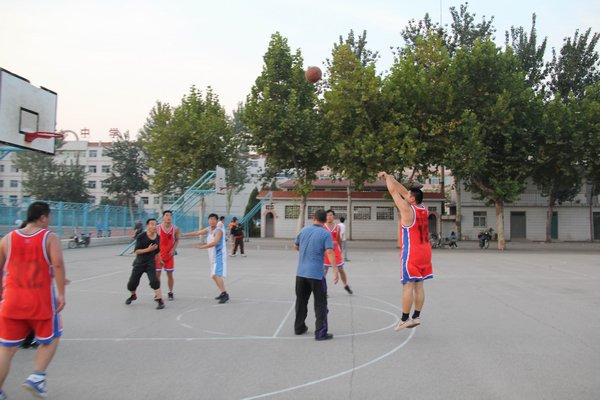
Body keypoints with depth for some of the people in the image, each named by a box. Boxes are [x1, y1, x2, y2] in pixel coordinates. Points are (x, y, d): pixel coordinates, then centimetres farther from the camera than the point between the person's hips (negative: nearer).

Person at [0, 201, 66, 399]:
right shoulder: (50, 238, -5)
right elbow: (58, 264, -19)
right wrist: (61, 294, -15)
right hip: (41, 301, -3)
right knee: (51, 339, 18)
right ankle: (36, 377, 6)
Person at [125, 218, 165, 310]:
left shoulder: (157, 237, -2)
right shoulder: (141, 237, -16)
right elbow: (136, 251, -18)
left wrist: (160, 260, 21)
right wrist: (148, 249, -29)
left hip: (151, 263, 1)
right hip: (139, 263, -1)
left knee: (154, 280, -20)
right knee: (132, 284, 5)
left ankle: (160, 300, -12)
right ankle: (133, 295, 39)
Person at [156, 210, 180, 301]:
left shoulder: (175, 229, -4)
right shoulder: (158, 228, -8)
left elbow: (177, 240, 7)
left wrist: (174, 249, -9)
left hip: (169, 255, 1)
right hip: (158, 254, -1)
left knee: (170, 274, 4)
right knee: (157, 274, 2)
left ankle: (170, 293, 20)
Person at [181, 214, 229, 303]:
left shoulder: (218, 231, -15)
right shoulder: (208, 229, 10)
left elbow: (214, 242, -27)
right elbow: (197, 233, 20)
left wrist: (202, 246, -34)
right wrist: (185, 234, 23)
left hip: (219, 256, -9)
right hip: (213, 257, 9)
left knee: (216, 275, -19)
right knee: (214, 276, 14)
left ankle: (225, 295, -17)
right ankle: (223, 293, 25)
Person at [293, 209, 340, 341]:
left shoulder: (304, 230, 6)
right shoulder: (325, 234, -8)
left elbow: (295, 246, 19)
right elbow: (329, 252, -19)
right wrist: (335, 271, -21)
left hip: (301, 272, 5)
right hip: (316, 274, -5)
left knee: (301, 301, 18)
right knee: (320, 304, 4)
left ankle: (299, 327, 28)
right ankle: (320, 332, 1)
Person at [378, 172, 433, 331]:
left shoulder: (407, 209, -14)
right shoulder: (424, 209, 7)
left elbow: (393, 191, -6)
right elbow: (403, 192, 16)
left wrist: (387, 177, 10)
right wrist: (391, 178, 20)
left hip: (411, 253, -8)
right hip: (425, 252, 8)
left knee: (408, 285, -3)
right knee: (419, 285, 10)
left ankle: (405, 319, 1)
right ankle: (416, 316, 15)